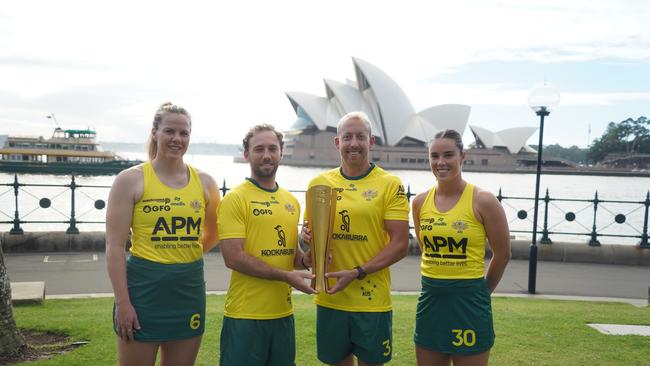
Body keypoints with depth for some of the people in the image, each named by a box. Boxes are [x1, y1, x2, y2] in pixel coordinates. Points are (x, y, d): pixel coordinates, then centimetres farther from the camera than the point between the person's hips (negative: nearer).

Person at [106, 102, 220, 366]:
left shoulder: (204, 182, 5)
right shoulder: (131, 179, -5)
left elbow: (213, 235, 20)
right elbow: (115, 246, -8)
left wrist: (185, 252, 5)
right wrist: (122, 302, -12)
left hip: (189, 289, 4)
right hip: (143, 287, -4)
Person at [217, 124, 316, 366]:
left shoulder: (291, 201, 11)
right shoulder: (235, 198, -10)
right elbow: (233, 257, -16)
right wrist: (286, 276, -16)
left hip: (284, 313, 6)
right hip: (245, 315, -6)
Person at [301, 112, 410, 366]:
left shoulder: (390, 184, -6)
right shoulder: (319, 183, 5)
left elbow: (400, 245, -9)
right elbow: (308, 229, 14)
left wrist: (357, 273, -18)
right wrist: (306, 235, -9)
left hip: (373, 300, -3)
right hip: (329, 298, 3)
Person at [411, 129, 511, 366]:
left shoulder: (483, 200, -10)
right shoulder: (420, 202, 3)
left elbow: (502, 254, -1)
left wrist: (480, 291, 7)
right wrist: (438, 281, 13)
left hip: (469, 302, -4)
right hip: (430, 299, 5)